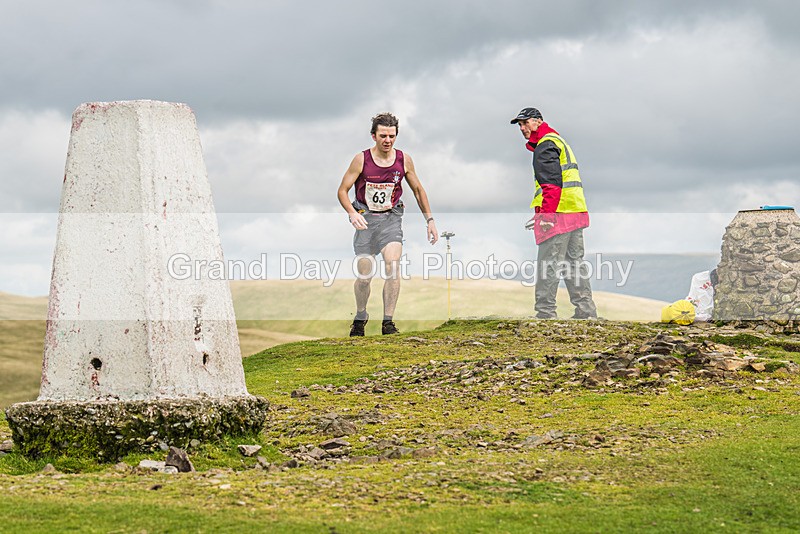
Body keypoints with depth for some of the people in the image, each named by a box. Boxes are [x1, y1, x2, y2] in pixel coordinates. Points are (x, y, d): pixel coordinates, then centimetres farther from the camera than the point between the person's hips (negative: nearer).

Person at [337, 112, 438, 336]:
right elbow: (342, 190, -6)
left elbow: (418, 190, 11)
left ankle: (388, 322, -14)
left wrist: (430, 220, 9)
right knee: (364, 275, 1)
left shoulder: (404, 160, -3)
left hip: (391, 218, 1)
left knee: (393, 265, -20)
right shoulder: (361, 160, -10)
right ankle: (360, 318, 27)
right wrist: (353, 214, -24)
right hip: (365, 219, -1)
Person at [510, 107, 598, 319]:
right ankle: (586, 312, 11)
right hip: (575, 213, 10)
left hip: (558, 214, -10)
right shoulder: (558, 141, 25)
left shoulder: (545, 145, -7)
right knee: (574, 262, 11)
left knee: (548, 265, -8)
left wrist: (546, 213, -24)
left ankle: (545, 313, -9)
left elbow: (552, 183, -19)